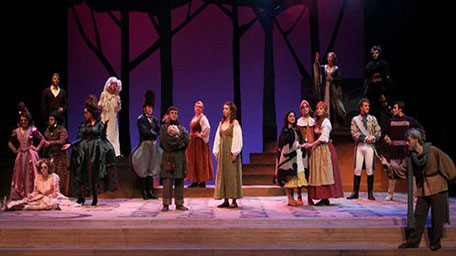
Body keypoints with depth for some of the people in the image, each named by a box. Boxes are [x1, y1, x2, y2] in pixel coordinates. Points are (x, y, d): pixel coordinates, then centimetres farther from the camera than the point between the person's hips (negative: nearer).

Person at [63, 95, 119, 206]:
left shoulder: (100, 123, 1)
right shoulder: (84, 125, 12)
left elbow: (103, 137, -9)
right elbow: (80, 138, 8)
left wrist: (105, 125, -18)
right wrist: (70, 144, -3)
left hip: (96, 151, -4)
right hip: (84, 151, 4)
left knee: (94, 174, -3)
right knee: (82, 174, 0)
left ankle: (95, 197, 6)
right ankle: (81, 197, 5)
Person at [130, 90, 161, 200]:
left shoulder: (155, 120, 17)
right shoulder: (141, 119, -2)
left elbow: (159, 131, 7)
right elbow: (144, 132, -12)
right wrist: (154, 134, -3)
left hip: (154, 146, 6)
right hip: (145, 145, -6)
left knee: (152, 170, 6)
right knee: (143, 170, -3)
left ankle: (150, 191, 9)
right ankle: (145, 192, 1)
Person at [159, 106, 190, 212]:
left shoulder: (181, 128, 17)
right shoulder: (164, 127, 6)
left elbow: (186, 140, 0)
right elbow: (167, 142, -9)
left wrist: (178, 133, -8)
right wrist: (179, 140, -5)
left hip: (180, 157, 4)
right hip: (168, 157, -3)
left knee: (179, 181, 3)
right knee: (167, 180, -8)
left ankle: (179, 203, 8)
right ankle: (166, 204, -6)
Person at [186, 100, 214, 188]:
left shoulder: (202, 117, -11)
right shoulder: (194, 118, 16)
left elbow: (207, 128, -27)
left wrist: (201, 135, -16)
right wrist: (191, 138, 13)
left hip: (200, 142, -9)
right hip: (193, 142, 9)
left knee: (200, 161, -5)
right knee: (193, 161, 8)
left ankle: (202, 181, -1)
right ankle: (195, 181, 12)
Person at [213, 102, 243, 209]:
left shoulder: (235, 123, -5)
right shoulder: (221, 123, 14)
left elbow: (237, 139, -10)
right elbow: (218, 138, 14)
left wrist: (234, 153, -16)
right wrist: (216, 152, 8)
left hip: (230, 152, -6)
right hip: (222, 151, 6)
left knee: (232, 174, -5)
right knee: (222, 174, 5)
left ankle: (234, 201, 0)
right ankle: (226, 200, 10)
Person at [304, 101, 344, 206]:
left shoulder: (326, 121, -6)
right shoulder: (317, 122, 18)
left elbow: (323, 137, -12)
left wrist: (312, 144, -11)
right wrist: (311, 145, 3)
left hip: (325, 149, -8)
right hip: (317, 149, 8)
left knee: (324, 172, -9)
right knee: (319, 173, 4)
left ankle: (326, 199, -9)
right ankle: (323, 198, 5)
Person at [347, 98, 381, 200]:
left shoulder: (372, 118, 11)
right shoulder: (355, 119, 6)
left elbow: (378, 132, 8)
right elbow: (354, 134, -3)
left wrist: (373, 137, -12)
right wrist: (365, 138, -13)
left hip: (370, 146, 1)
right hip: (359, 146, -1)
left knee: (370, 170, 1)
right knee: (357, 169, -2)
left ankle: (370, 193, 7)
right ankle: (355, 192, 6)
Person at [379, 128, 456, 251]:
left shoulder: (433, 151, -11)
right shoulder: (411, 157, 3)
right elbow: (400, 171, 3)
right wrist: (388, 165, -9)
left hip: (437, 187, -4)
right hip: (422, 189, 4)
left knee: (437, 216, 4)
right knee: (419, 216, 6)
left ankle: (435, 242, 17)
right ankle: (413, 241, 15)